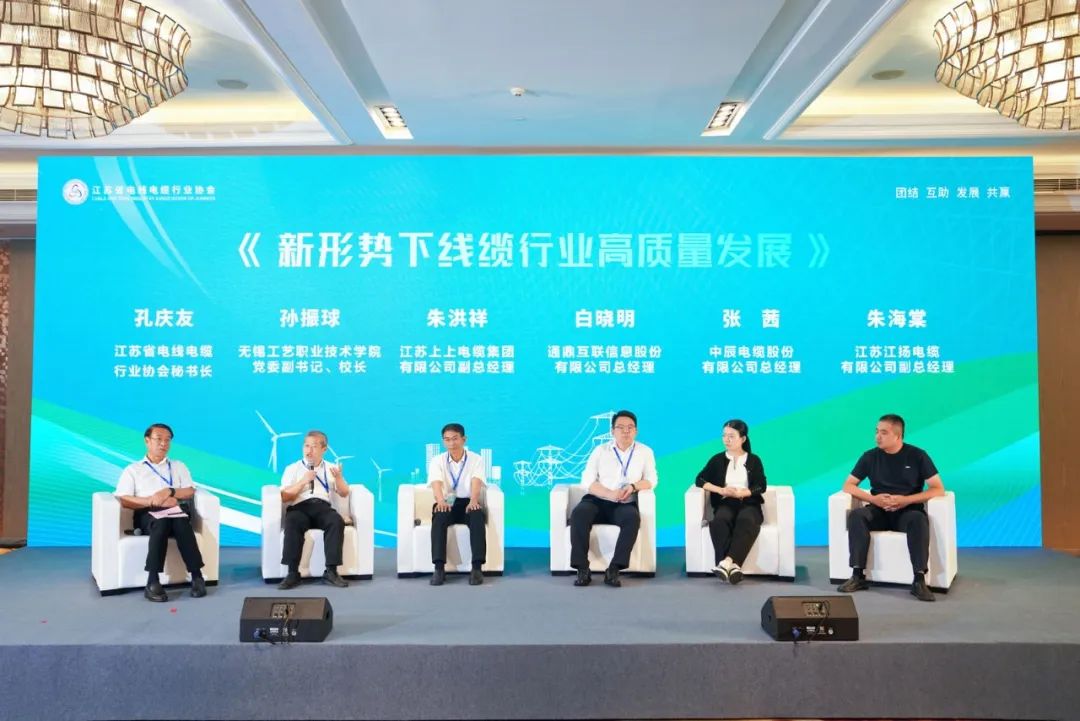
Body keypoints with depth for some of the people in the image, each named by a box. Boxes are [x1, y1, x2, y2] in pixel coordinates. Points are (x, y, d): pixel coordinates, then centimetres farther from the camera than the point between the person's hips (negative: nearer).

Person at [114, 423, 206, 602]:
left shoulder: (178, 466, 27)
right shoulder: (133, 470, 19)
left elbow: (190, 492, 13)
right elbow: (124, 500, 3)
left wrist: (170, 492, -7)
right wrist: (153, 501, -11)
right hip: (148, 514, -1)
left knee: (181, 521, -37)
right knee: (161, 522, -39)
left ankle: (197, 576, -39)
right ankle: (153, 581, -42)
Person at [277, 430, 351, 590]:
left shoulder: (331, 468, 21)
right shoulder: (292, 469, 15)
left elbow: (344, 493, 15)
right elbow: (284, 497, 5)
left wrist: (339, 478, -6)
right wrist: (303, 481, -7)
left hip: (323, 507, 1)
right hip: (300, 507, -1)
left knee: (337, 521, -32)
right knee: (292, 521, -36)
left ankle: (331, 571, -30)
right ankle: (293, 573, -31)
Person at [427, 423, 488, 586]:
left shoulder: (476, 459, 3)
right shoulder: (437, 461, 4)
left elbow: (476, 482, -15)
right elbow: (437, 483, -16)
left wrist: (473, 501, -37)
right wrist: (441, 501, -39)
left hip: (468, 503, 0)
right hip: (446, 503, 1)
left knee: (477, 517, -35)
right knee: (439, 518, -34)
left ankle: (477, 567, -37)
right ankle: (439, 568, -37)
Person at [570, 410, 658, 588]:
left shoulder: (645, 452, 11)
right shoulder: (600, 450, 9)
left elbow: (651, 480, 5)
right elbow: (587, 480, 0)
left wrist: (633, 487, -16)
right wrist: (610, 494, -16)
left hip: (625, 505, 0)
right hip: (598, 501, 1)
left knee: (633, 518, -35)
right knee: (578, 513, -31)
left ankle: (613, 569, -31)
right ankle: (582, 569, -27)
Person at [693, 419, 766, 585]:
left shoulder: (754, 460, 14)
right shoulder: (718, 459, 15)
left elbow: (761, 486, 2)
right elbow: (700, 480, 6)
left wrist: (740, 492, -15)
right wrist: (721, 490, -9)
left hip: (748, 504, -1)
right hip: (725, 503, 1)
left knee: (746, 522, -38)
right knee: (719, 522, -36)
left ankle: (726, 562, -50)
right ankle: (732, 565, -48)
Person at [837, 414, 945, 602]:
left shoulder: (917, 456, -2)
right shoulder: (870, 457, 3)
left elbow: (938, 489, -5)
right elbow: (848, 485, 5)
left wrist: (907, 500, -19)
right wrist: (873, 499, -13)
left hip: (907, 511, -2)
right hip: (879, 511, 2)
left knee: (919, 519, -37)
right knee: (856, 515, -30)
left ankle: (919, 580, -33)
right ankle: (858, 576, -27)